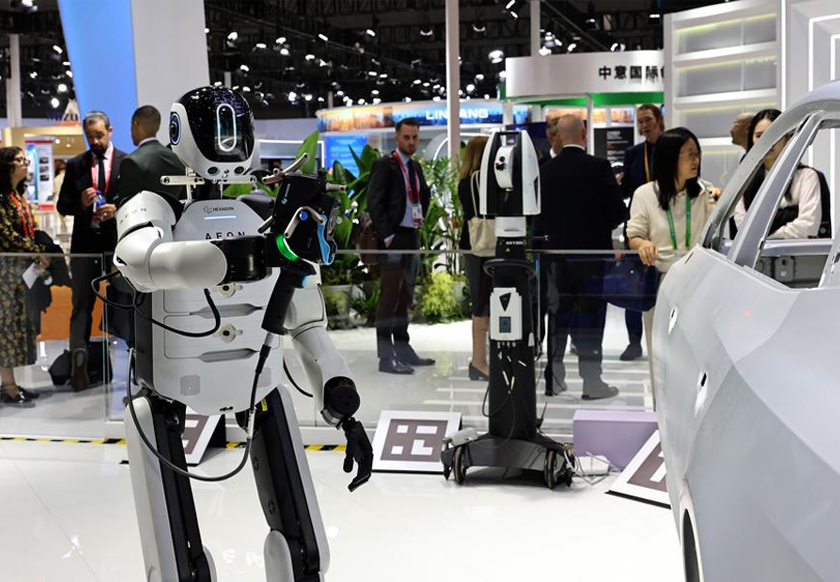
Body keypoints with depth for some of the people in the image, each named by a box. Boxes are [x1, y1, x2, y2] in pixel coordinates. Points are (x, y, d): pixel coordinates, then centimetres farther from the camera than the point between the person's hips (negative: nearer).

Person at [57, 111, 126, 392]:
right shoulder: (75, 165, 8)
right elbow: (63, 205, 7)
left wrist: (117, 209, -17)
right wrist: (80, 203, -13)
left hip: (118, 242, -1)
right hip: (85, 242, 1)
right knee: (81, 304, -2)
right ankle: (79, 362, -6)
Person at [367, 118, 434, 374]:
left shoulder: (416, 167, 16)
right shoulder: (384, 165, -7)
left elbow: (425, 196, 30)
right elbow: (374, 204, -12)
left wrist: (421, 216, 13)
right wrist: (388, 236, -16)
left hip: (412, 237, 8)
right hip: (393, 239, -8)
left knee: (405, 297, 12)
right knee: (390, 297, -8)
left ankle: (403, 350, 19)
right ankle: (386, 357, -8)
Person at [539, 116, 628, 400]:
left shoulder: (547, 170, 0)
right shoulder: (598, 167, -11)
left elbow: (540, 212, 5)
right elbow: (619, 212, -9)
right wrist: (603, 223, 10)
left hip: (557, 251, 4)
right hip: (591, 251, -4)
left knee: (558, 315, 11)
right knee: (590, 316, 2)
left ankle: (553, 378, 16)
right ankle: (591, 382, 4)